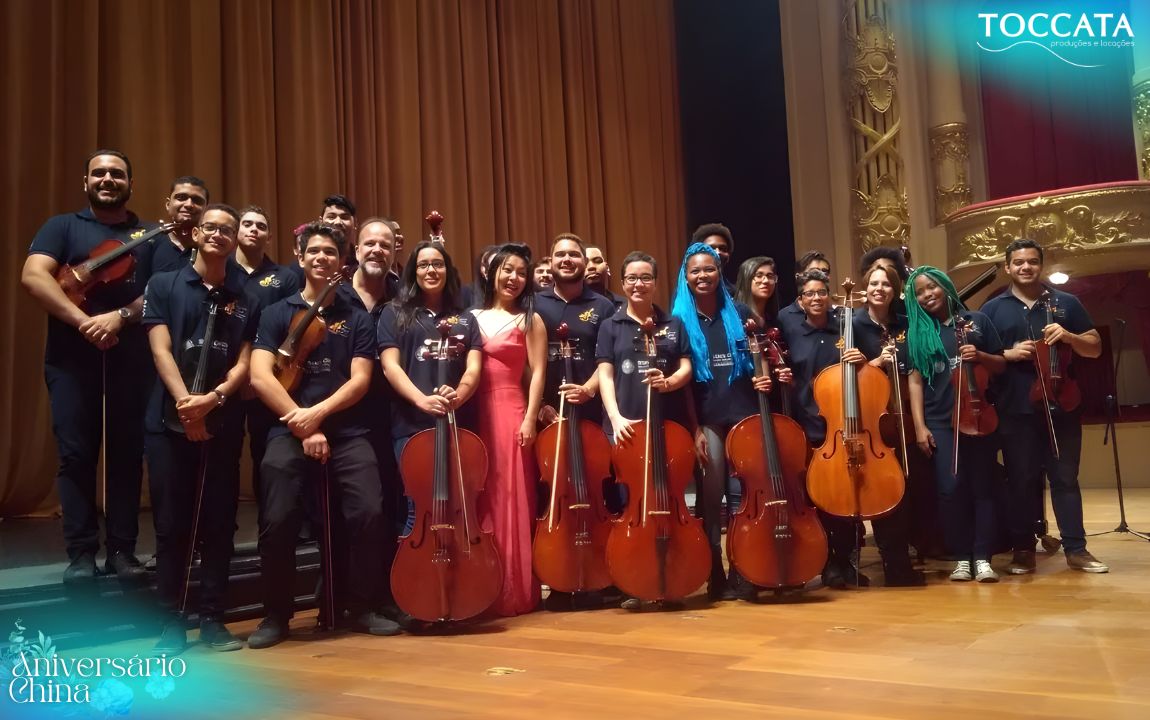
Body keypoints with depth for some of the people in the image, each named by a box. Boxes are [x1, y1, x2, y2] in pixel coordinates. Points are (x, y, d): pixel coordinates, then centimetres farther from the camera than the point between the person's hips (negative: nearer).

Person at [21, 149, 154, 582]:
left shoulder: (149, 235, 11)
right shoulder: (62, 227, 8)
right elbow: (33, 276, -7)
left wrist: (121, 316, -17)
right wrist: (84, 322, -19)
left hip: (132, 360, 1)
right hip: (72, 359, 0)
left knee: (127, 454, 3)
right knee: (75, 455, -1)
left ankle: (122, 550, 10)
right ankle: (81, 553, 7)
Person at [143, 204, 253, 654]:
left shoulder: (245, 297, 10)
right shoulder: (163, 285, 7)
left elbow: (244, 363, 3)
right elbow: (161, 350, -3)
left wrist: (213, 398, -14)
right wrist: (184, 403, -16)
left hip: (223, 425, 2)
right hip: (169, 421, -1)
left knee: (219, 525, 4)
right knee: (172, 526, 1)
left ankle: (212, 620, 14)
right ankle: (172, 624, 11)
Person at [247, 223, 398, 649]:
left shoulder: (357, 319, 13)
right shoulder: (277, 314, 9)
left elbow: (359, 380, 2)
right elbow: (260, 377, -2)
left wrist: (317, 413, -13)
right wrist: (302, 426, -10)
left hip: (347, 432, 1)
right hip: (289, 432, -1)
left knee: (369, 513, -17)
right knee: (278, 521, -16)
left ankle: (362, 607, 3)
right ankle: (276, 615, 5)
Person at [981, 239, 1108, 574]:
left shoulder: (1066, 303, 10)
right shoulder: (993, 309, 7)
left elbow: (1095, 347, 9)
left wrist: (1068, 337, -11)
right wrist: (1008, 354, -13)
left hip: (1062, 405, 1)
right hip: (1016, 410, -1)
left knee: (1066, 478, 6)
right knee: (1021, 481, 4)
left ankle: (1076, 548, 14)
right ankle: (1023, 550, 12)